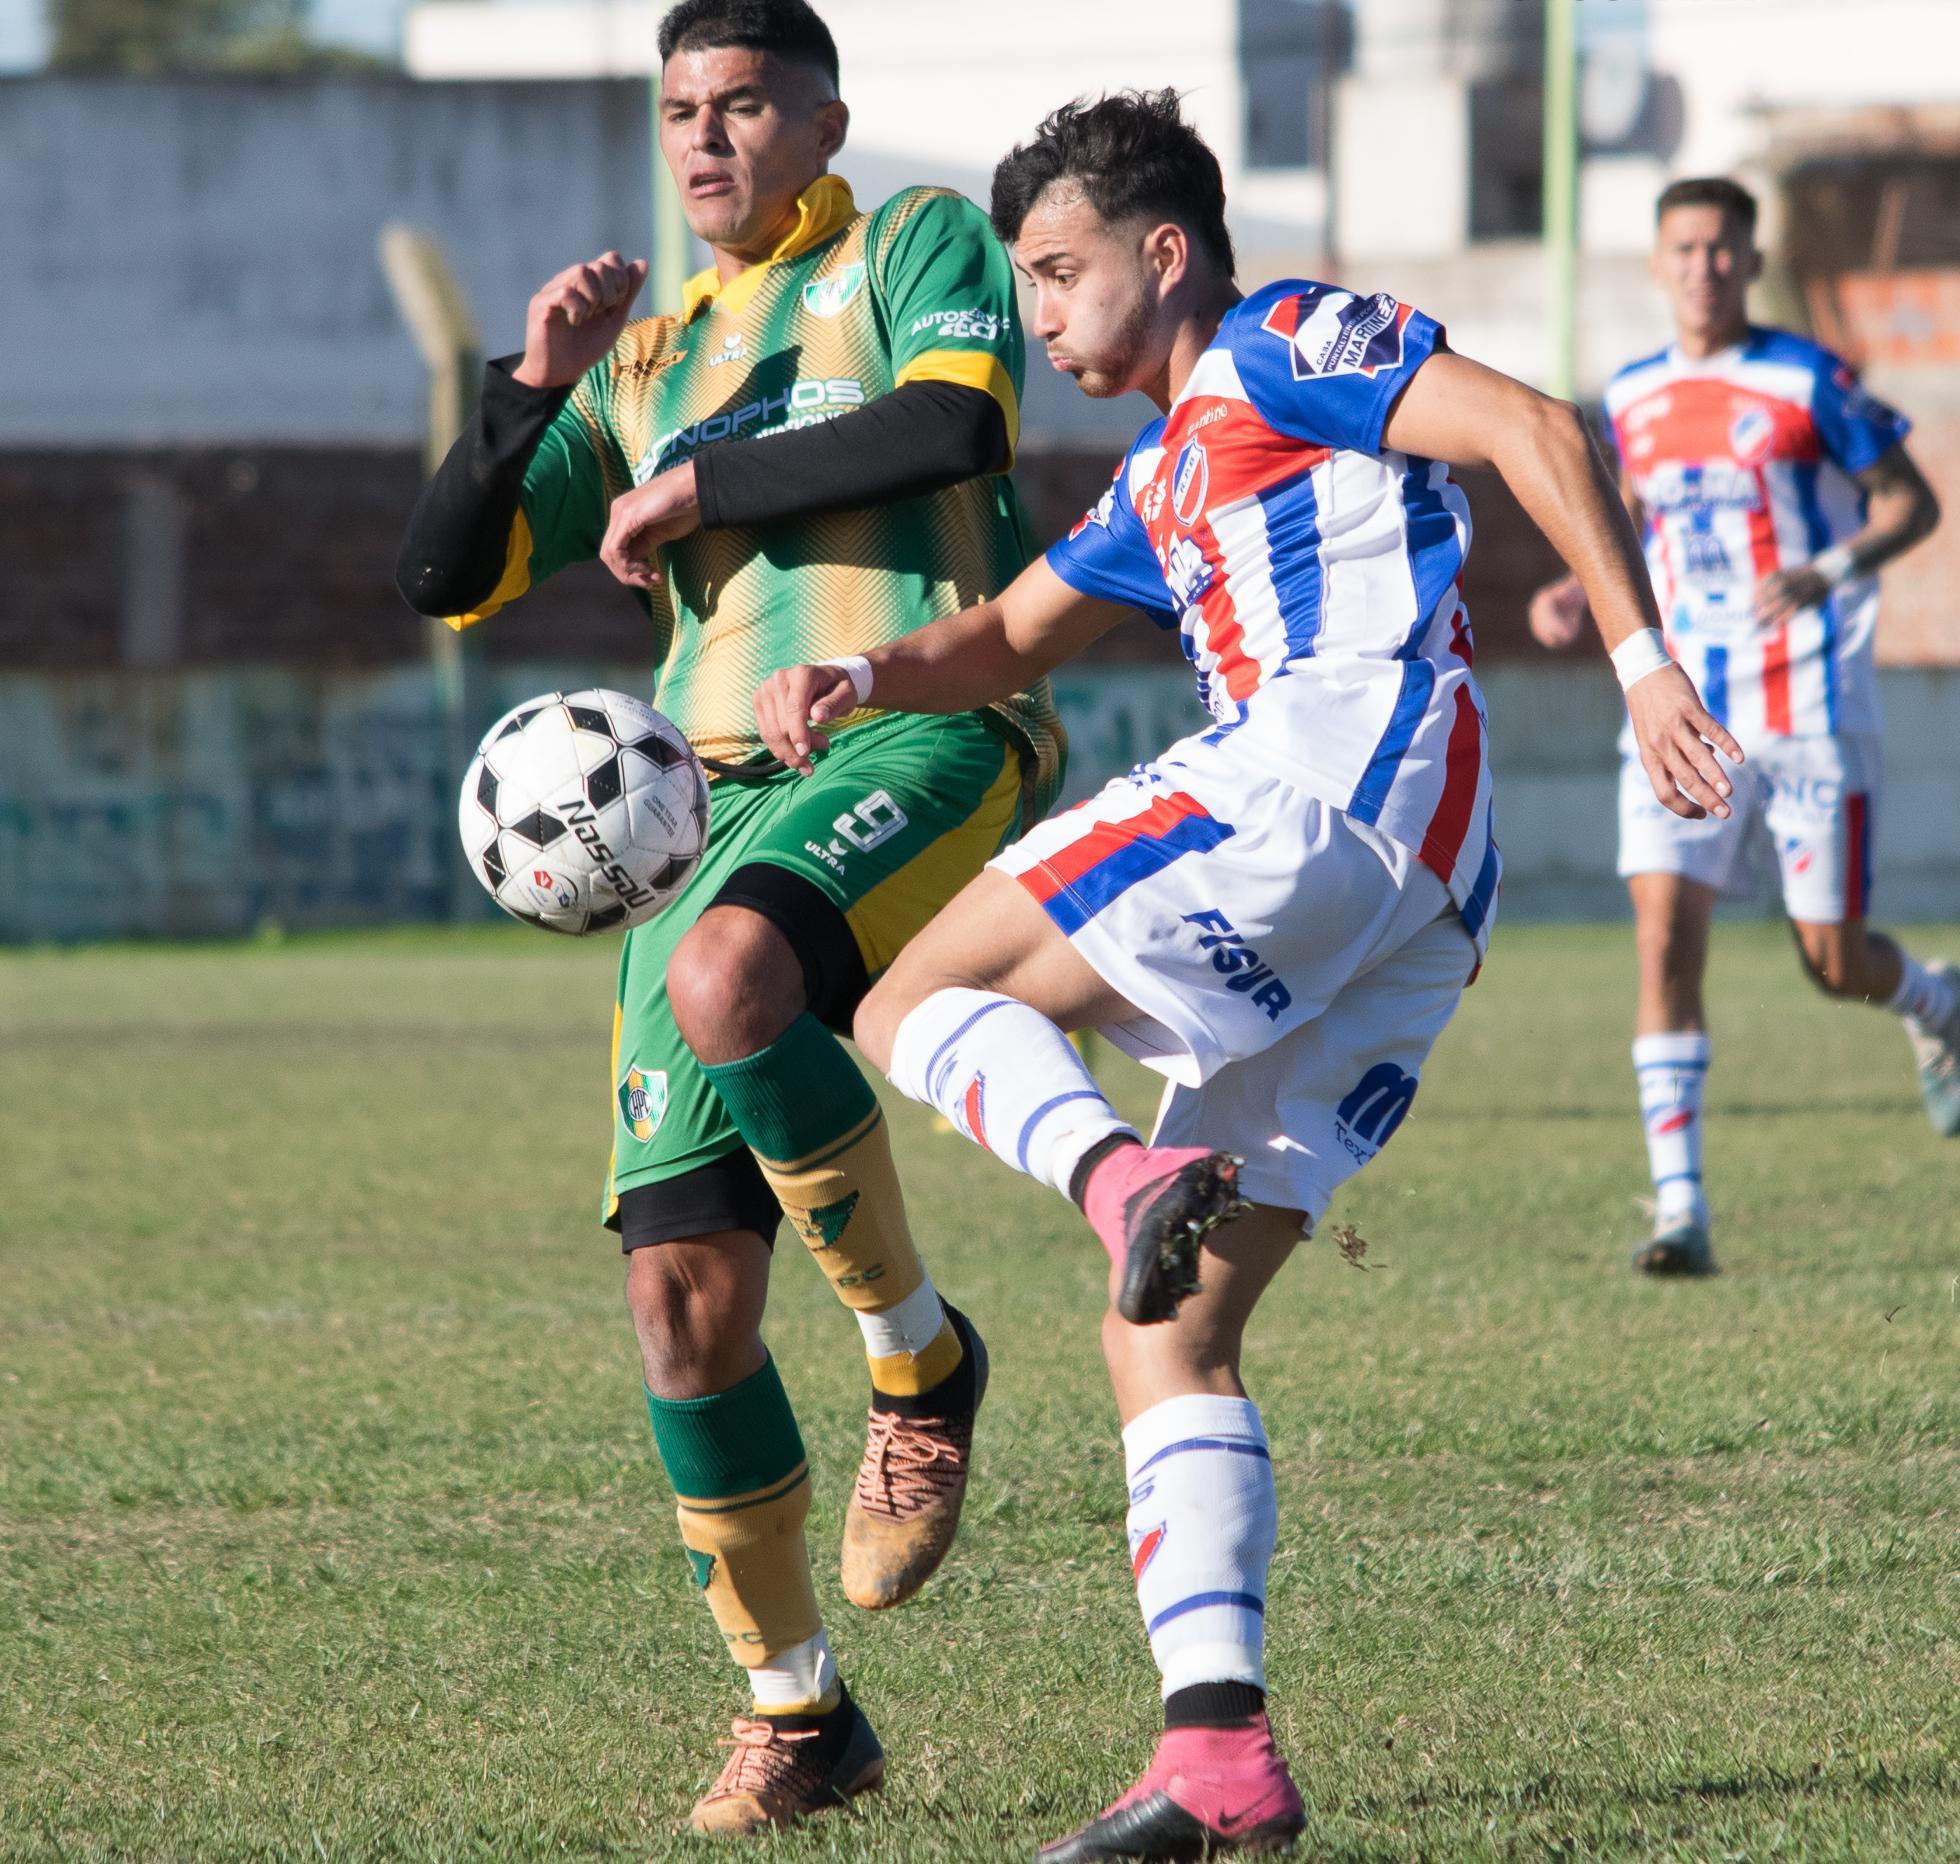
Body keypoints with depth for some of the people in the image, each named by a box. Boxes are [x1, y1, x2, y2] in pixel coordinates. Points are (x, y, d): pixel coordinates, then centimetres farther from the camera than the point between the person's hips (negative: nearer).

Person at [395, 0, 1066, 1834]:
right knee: (682, 1299, -4)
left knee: (725, 975, -38)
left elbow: (956, 427, -13)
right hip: (712, 794, 6)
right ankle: (793, 1713, 12)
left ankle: (919, 1355, -15)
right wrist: (531, 388, 0)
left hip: (920, 738, -6)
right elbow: (448, 573, 17)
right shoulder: (648, 355, 23)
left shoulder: (921, 244, 9)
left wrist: (694, 485, -5)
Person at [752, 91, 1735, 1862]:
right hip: (1421, 910, 9)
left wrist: (1642, 656, -19)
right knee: (1171, 1339, 6)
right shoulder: (1167, 481, 32)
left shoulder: (1286, 341, 5)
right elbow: (1008, 637, 39)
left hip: (1333, 769, -9)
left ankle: (1132, 1177, -33)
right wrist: (856, 678, 18)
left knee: (920, 1002, -5)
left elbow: (1531, 431, -8)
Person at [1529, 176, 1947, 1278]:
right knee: (1664, 941, -13)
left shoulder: (1807, 382, -7)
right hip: (1686, 716, 3)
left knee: (1833, 961, 1)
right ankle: (1680, 1209, -12)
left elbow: (1912, 503, -4)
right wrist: (1582, 594, 7)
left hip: (1812, 712, -3)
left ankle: (1938, 1006, 38)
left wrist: (1826, 574, -22)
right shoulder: (1633, 398, 8)